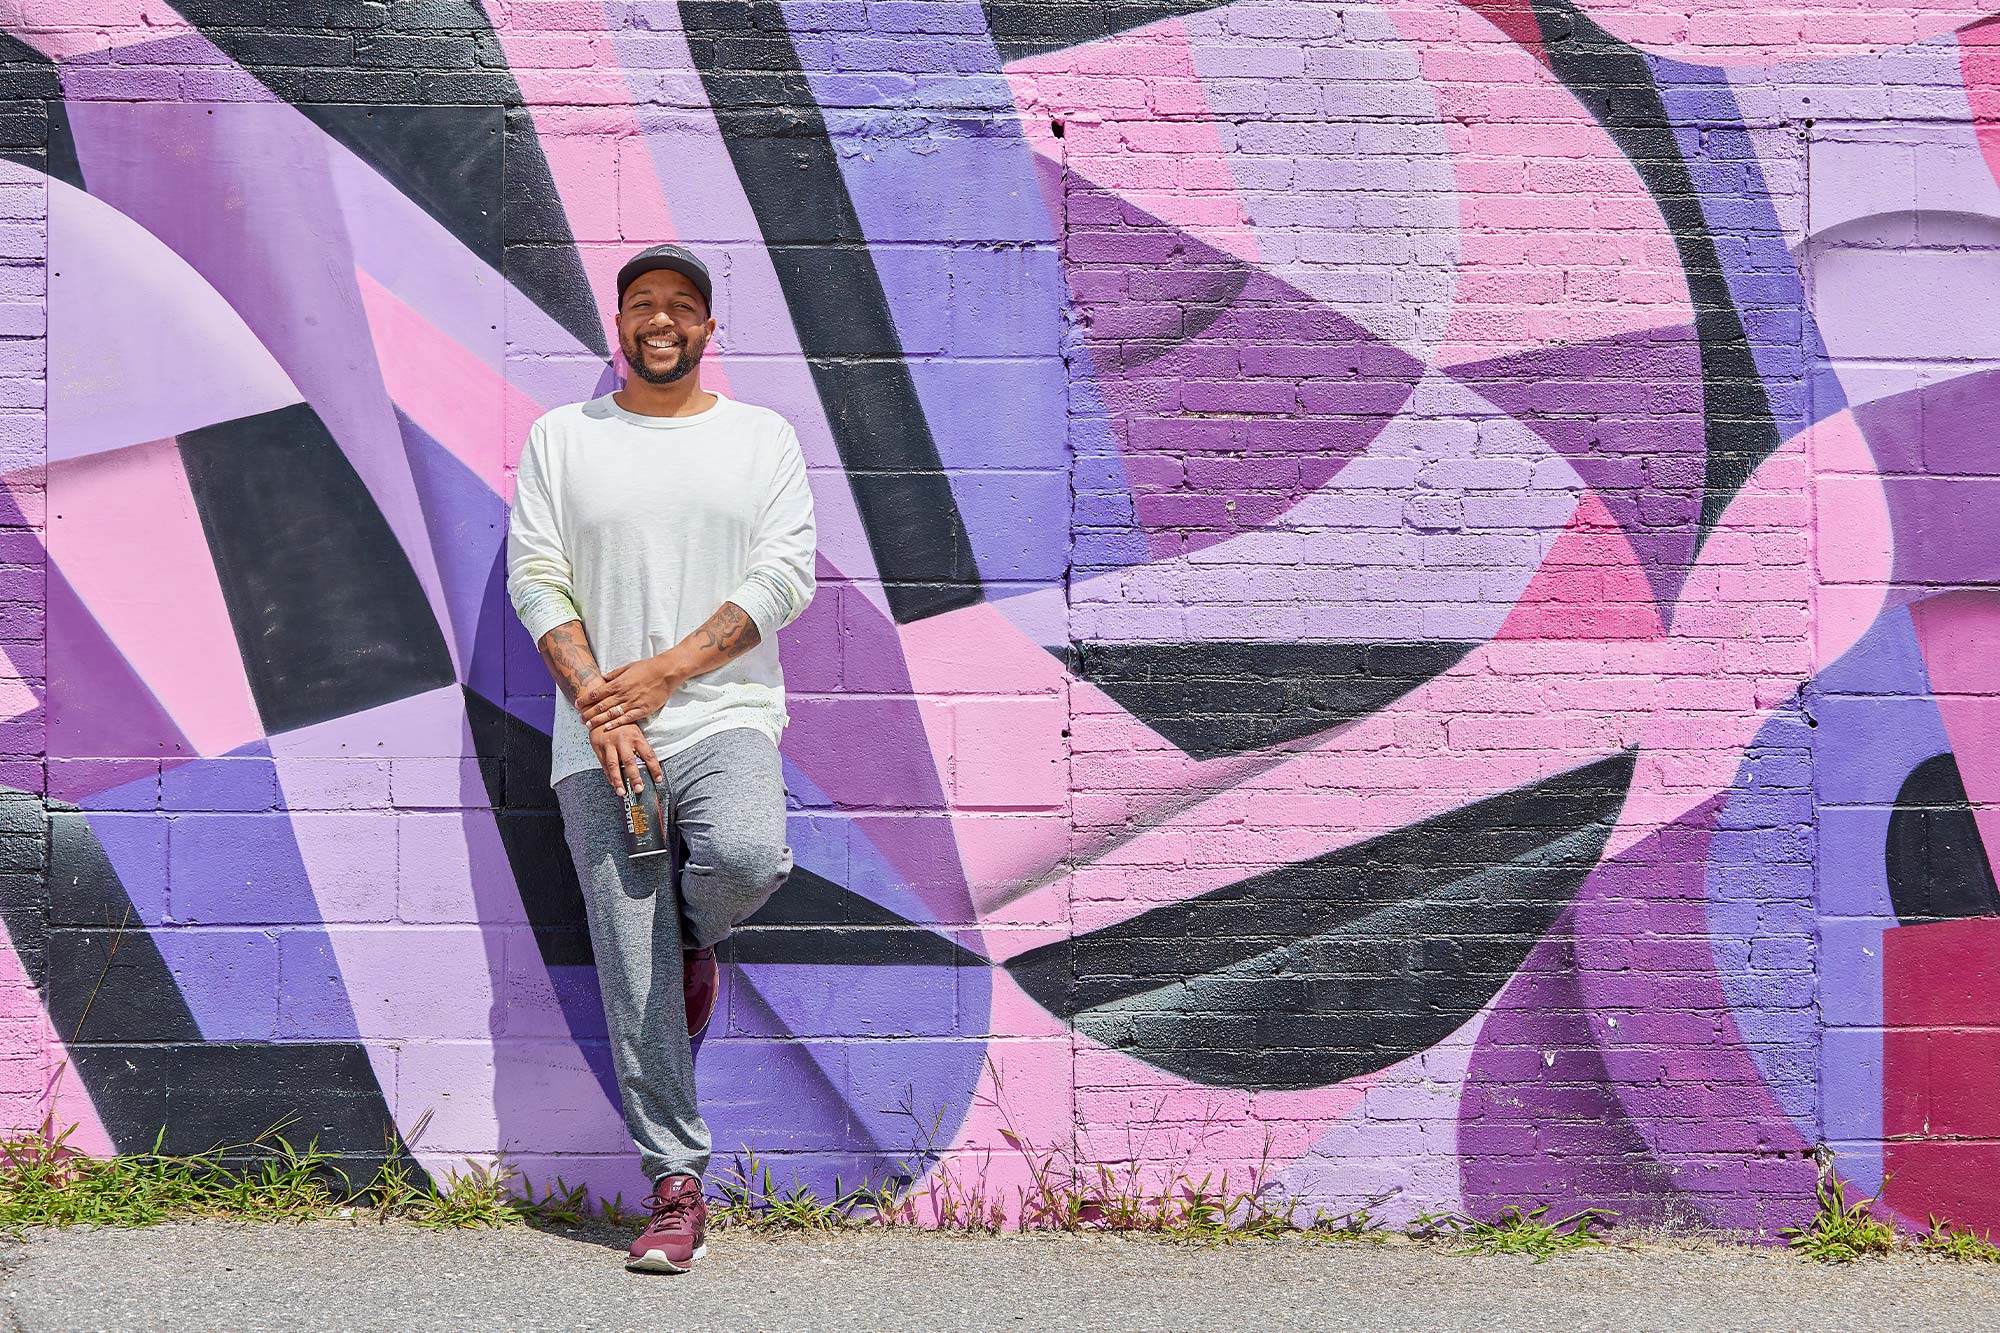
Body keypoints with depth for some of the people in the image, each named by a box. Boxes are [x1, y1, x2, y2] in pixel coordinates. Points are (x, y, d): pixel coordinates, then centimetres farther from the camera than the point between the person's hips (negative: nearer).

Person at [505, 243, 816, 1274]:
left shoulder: (762, 436, 10)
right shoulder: (562, 437, 12)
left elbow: (783, 577, -1)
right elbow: (535, 579, 3)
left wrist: (662, 672, -12)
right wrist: (598, 705, -11)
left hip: (725, 715, -1)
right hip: (597, 736, 1)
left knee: (746, 856, -32)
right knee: (634, 979, -4)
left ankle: (692, 938, 4)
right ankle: (676, 1190, 4)